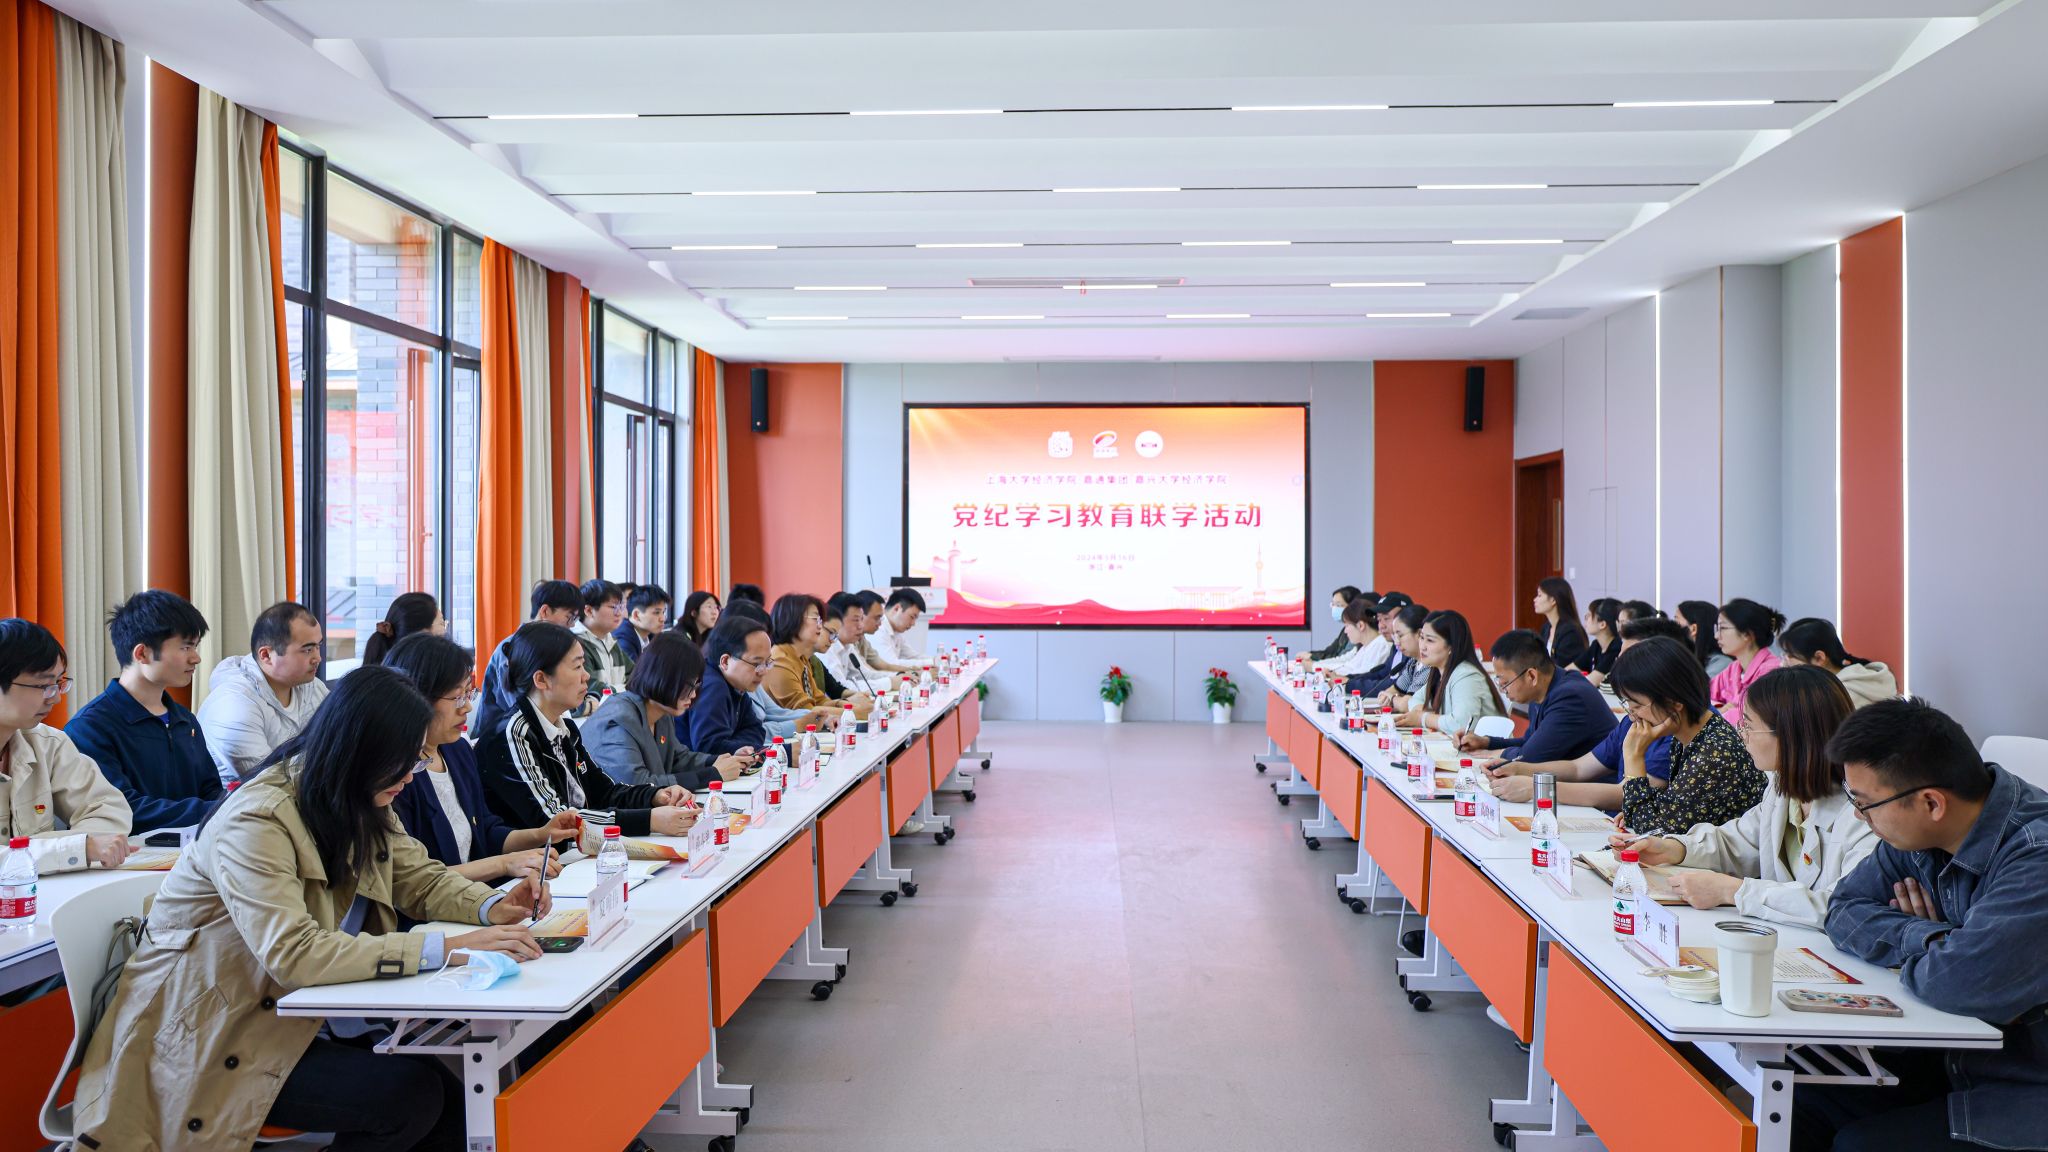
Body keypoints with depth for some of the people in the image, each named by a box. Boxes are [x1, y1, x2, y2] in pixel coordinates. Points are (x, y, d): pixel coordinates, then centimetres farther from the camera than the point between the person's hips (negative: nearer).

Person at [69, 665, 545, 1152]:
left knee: (453, 1100, -14)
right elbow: (295, 955, -36)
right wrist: (446, 948, -37)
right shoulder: (255, 823, -25)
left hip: (294, 1018, 7)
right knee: (410, 1094, -22)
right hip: (210, 1044, -7)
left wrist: (491, 908, -13)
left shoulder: (355, 804, 1)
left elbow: (420, 877, 9)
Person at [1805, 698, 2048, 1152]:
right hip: (1952, 1062, 7)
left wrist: (1912, 956, -13)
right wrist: (1931, 940, -16)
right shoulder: (1922, 834, -1)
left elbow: (1965, 982, -36)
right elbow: (1846, 909, 4)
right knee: (1796, 1109, -6)